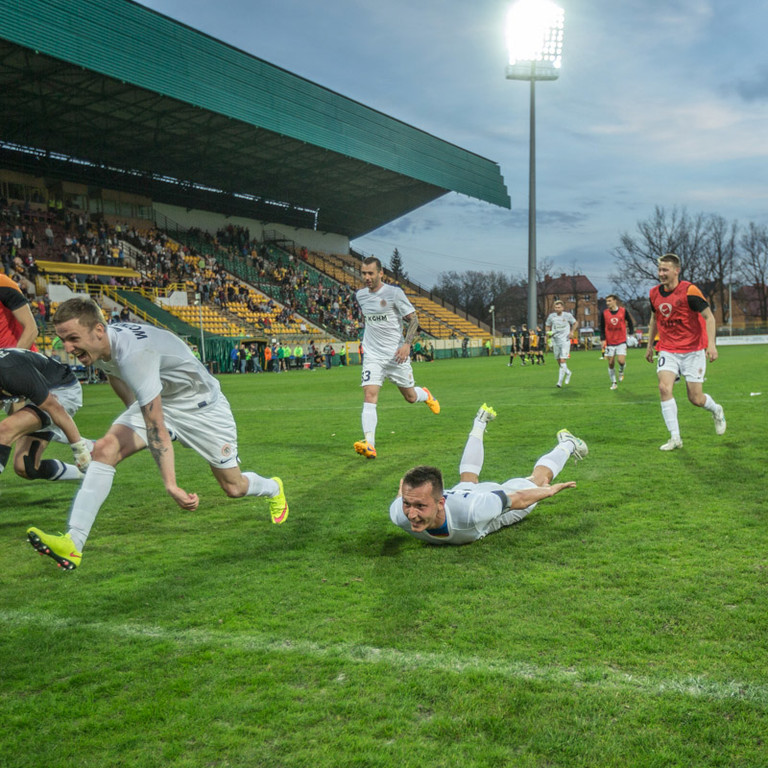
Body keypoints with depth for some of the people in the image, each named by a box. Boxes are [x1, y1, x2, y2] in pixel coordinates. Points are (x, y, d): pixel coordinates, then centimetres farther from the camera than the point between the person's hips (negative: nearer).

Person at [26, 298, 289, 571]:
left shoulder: (134, 353, -39)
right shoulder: (99, 345, -12)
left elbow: (156, 428, -41)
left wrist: (171, 485, -42)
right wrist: (133, 411, 27)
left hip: (203, 408, -7)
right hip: (154, 404, 7)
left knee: (234, 488, 5)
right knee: (105, 449, -18)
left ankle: (273, 488, 42)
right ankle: (73, 543, -20)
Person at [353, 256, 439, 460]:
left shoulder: (394, 293, -9)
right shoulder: (360, 295, 6)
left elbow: (413, 319, -5)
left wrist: (407, 344, -18)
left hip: (397, 355, -3)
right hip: (373, 356, 3)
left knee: (410, 397, 11)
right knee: (369, 396, -17)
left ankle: (425, 394, 49)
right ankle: (369, 445, -24)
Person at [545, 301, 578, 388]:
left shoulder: (567, 315, -3)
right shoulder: (551, 316, 2)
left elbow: (575, 323, 12)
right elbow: (547, 325, 17)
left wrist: (572, 332, -2)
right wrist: (548, 333, -2)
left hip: (565, 341, -4)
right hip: (555, 341, 4)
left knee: (563, 361, -14)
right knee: (559, 361, 9)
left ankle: (560, 381, -12)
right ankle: (568, 372, 38)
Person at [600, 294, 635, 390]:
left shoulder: (623, 311, -2)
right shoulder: (604, 313, 0)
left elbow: (630, 322, 9)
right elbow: (602, 327, 5)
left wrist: (630, 332, -6)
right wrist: (603, 339, -6)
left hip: (621, 341, -1)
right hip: (609, 342, 1)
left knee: (621, 361, -15)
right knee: (611, 363, 2)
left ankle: (621, 371, 20)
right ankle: (613, 383, 15)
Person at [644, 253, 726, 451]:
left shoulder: (689, 291, -14)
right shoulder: (655, 293, 3)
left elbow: (709, 317, -12)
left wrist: (711, 343, -23)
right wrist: (649, 345, 21)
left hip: (693, 351, -4)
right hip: (668, 351, 4)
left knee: (696, 399, -2)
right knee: (664, 387, -19)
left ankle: (716, 410, 35)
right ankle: (675, 438, -11)